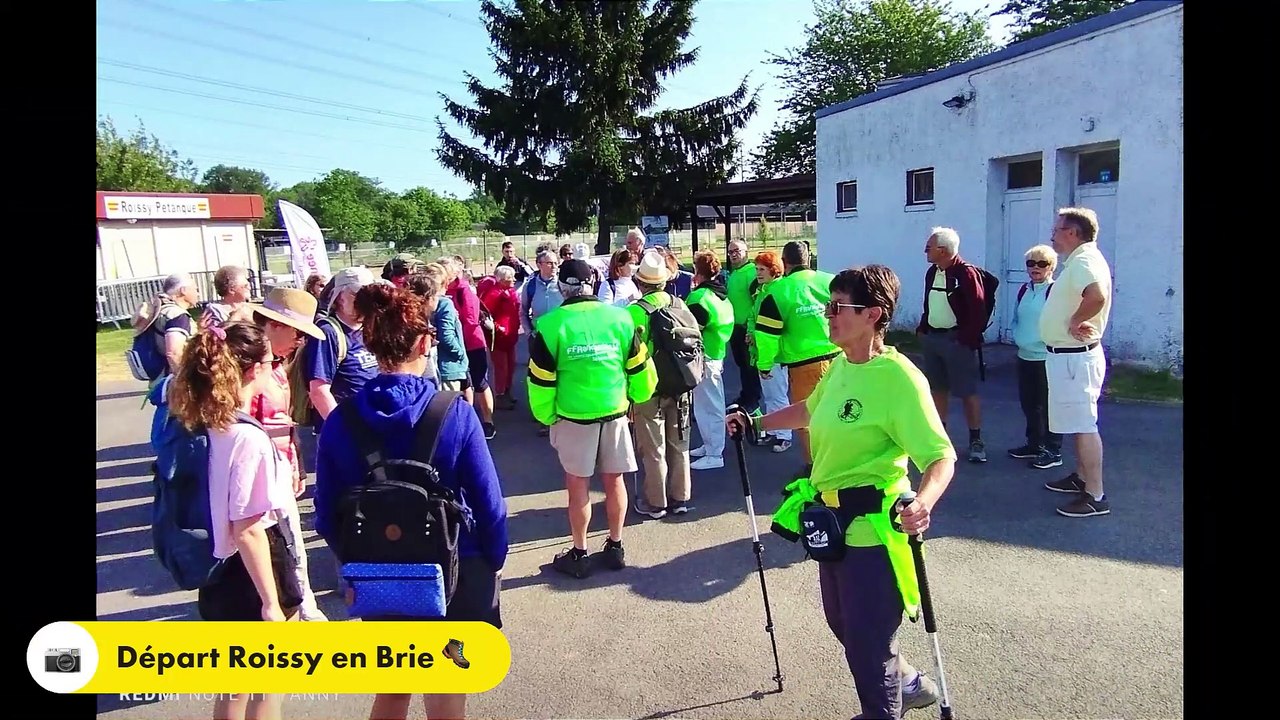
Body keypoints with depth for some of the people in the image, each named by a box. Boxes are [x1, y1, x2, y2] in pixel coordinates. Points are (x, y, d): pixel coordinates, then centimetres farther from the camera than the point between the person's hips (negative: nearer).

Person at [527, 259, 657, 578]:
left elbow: (541, 380, -7)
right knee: (614, 480, 15)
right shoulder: (620, 317, -3)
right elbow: (640, 368, 5)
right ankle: (615, 547, 27)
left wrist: (545, 417, 7)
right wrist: (635, 398, 22)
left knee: (578, 484, 8)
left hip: (573, 416, -3)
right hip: (615, 412, 3)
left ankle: (579, 554, 19)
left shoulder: (551, 324, -11)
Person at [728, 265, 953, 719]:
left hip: (872, 528, -9)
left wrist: (924, 502, -44)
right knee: (844, 626, 24)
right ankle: (905, 682, 49)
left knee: (868, 642, 3)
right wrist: (756, 423, 29)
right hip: (833, 523, 9)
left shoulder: (898, 377, -22)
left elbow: (941, 457, -26)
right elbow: (810, 410, 25)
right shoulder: (840, 365, 5)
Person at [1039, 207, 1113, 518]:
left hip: (1075, 357, -11)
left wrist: (1074, 321, -24)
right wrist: (1074, 322, 0)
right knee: (1079, 423, 20)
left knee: (1084, 425, -7)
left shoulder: (1085, 261, -20)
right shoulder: (1079, 260, 14)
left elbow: (1097, 296, -40)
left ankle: (1095, 496, -2)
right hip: (1069, 355, 11)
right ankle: (1081, 477, 34)